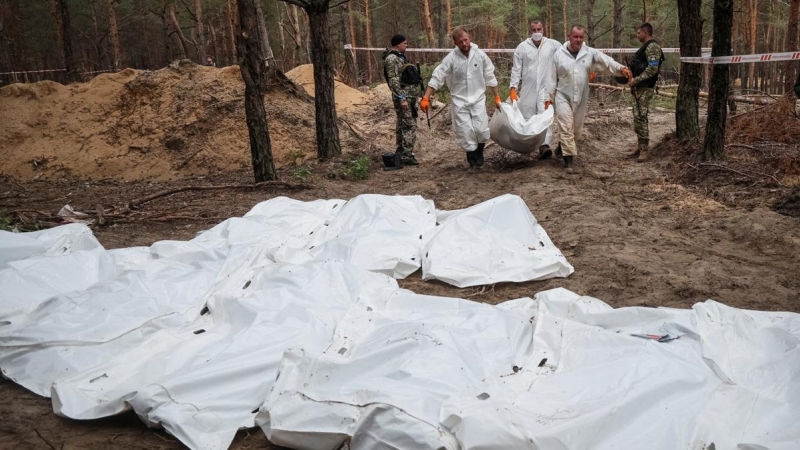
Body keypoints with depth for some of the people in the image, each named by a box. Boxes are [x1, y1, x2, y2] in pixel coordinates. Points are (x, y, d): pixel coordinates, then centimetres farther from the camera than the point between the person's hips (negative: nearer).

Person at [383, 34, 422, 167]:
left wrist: (416, 95, 22)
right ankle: (407, 156, -11)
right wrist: (401, 98, -23)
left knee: (402, 125, 13)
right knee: (409, 126, -12)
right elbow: (393, 81, -19)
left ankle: (401, 152, 19)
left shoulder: (401, 57, 18)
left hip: (410, 97, 10)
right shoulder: (391, 59, -13)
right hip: (404, 97, -10)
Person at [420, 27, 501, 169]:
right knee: (465, 132, -1)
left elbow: (490, 77, 3)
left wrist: (497, 97, 7)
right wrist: (426, 98, -17)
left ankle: (479, 154, 20)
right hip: (459, 101, -1)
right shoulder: (451, 58, -11)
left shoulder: (480, 54, -6)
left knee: (481, 130, -8)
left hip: (478, 98, 1)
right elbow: (437, 78, -10)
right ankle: (472, 159, 18)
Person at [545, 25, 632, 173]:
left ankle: (562, 146, 37)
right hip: (563, 97, -3)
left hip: (581, 98, 3)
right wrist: (549, 97, -1)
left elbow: (607, 61, -14)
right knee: (566, 127, -10)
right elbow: (552, 77, -1)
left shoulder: (590, 53, -1)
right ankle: (568, 158, -7)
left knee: (576, 128, 14)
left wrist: (621, 68, -33)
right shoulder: (559, 54, -4)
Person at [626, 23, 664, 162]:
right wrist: (633, 79, 10)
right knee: (638, 118, 12)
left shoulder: (652, 47, -14)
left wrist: (635, 80, -20)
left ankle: (644, 150, -9)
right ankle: (640, 147, 18)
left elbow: (652, 69, -22)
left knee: (641, 118, -12)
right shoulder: (645, 47, 18)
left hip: (645, 88, -10)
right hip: (639, 88, 10)